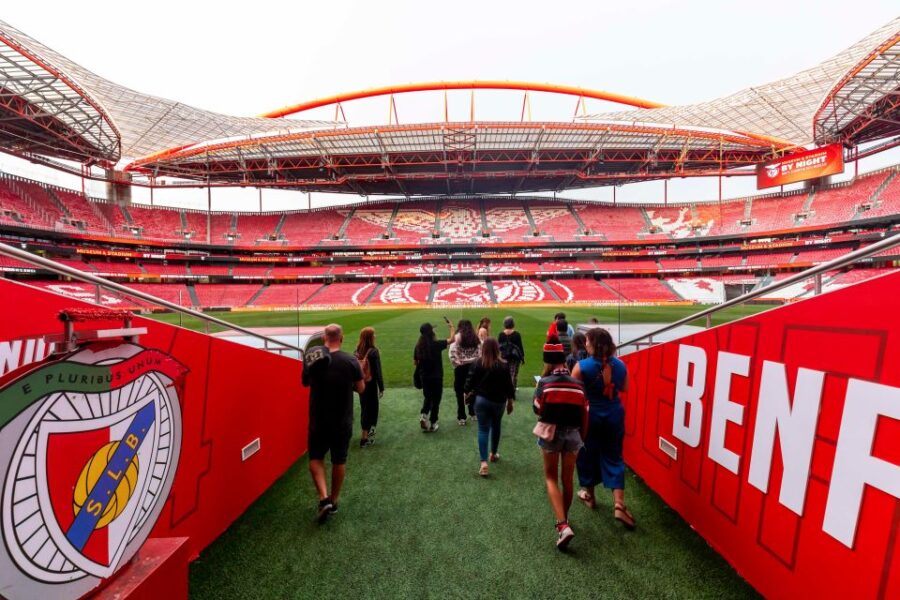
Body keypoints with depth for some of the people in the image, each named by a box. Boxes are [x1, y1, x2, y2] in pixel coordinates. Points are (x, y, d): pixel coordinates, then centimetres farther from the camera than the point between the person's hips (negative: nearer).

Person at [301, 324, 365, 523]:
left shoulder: (312, 358, -10)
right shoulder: (351, 361, -15)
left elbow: (305, 382, 8)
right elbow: (361, 389, -4)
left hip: (318, 420, 1)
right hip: (343, 421, 0)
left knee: (316, 458, 18)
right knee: (339, 461, 17)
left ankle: (324, 498, 4)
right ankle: (334, 501, 30)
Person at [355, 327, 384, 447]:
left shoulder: (358, 351, -1)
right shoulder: (373, 352, -19)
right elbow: (377, 371, -17)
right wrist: (381, 387, -10)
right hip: (370, 384, -6)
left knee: (364, 408, 20)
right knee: (371, 408, 6)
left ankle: (367, 431, 38)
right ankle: (364, 437, 10)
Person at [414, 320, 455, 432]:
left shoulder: (418, 346, -6)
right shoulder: (436, 344, -19)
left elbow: (415, 362, 2)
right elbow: (451, 339, -12)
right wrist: (451, 327, 2)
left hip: (424, 377, 4)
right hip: (436, 377, -4)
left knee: (428, 397, 25)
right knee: (435, 400, 13)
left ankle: (423, 415, 6)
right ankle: (432, 424, 21)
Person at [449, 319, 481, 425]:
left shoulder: (457, 337, -11)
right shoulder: (476, 338, 1)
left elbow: (453, 355, -16)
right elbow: (480, 353, -1)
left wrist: (456, 364, -4)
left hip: (461, 368, -4)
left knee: (460, 392, 6)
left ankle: (462, 417, 11)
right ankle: (473, 413, 31)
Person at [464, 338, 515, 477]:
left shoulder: (477, 364, -10)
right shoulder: (503, 365, -11)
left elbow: (470, 381, -4)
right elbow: (508, 386, -5)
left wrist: (467, 392, 15)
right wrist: (510, 402, 8)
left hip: (481, 400, -1)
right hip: (498, 401, 1)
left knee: (483, 430, 3)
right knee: (496, 427, 22)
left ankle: (484, 462, -6)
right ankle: (493, 454, 38)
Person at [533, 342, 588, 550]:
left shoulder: (545, 382, -14)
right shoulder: (578, 384, -4)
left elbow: (537, 409, -6)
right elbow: (585, 415, 1)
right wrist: (582, 437, 14)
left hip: (551, 433, -3)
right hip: (573, 434, 3)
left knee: (551, 478, 12)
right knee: (568, 479, 18)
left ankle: (562, 525, -1)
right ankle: (564, 519, 36)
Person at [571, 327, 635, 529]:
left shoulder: (582, 366, -20)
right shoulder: (620, 365, -6)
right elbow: (624, 388, 10)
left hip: (590, 415, -3)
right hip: (614, 415, 3)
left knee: (588, 455, 16)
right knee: (613, 457, 15)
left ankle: (589, 495, 33)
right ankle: (619, 504, 9)